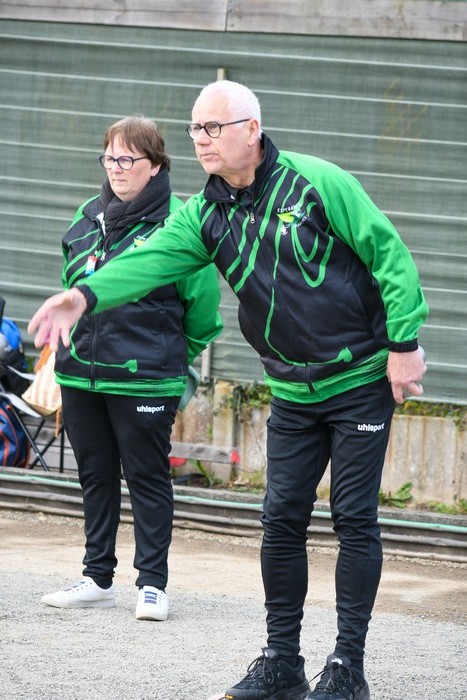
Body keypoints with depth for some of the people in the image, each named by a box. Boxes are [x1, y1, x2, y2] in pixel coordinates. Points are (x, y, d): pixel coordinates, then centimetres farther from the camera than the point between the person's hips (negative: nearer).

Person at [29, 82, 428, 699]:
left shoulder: (314, 182, -14)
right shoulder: (205, 214, 0)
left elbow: (389, 254, -12)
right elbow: (153, 259, -18)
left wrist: (404, 343, -14)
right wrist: (87, 295, -37)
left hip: (361, 381, -5)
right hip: (293, 393, 5)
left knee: (355, 520, -3)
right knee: (282, 520, 4)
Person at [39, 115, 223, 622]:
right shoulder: (88, 219, 9)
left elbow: (202, 301, -4)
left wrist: (169, 355, 5)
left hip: (145, 380, -6)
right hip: (81, 372, 6)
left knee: (147, 477, 2)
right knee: (95, 475, 12)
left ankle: (152, 582, 8)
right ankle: (98, 578, 21)